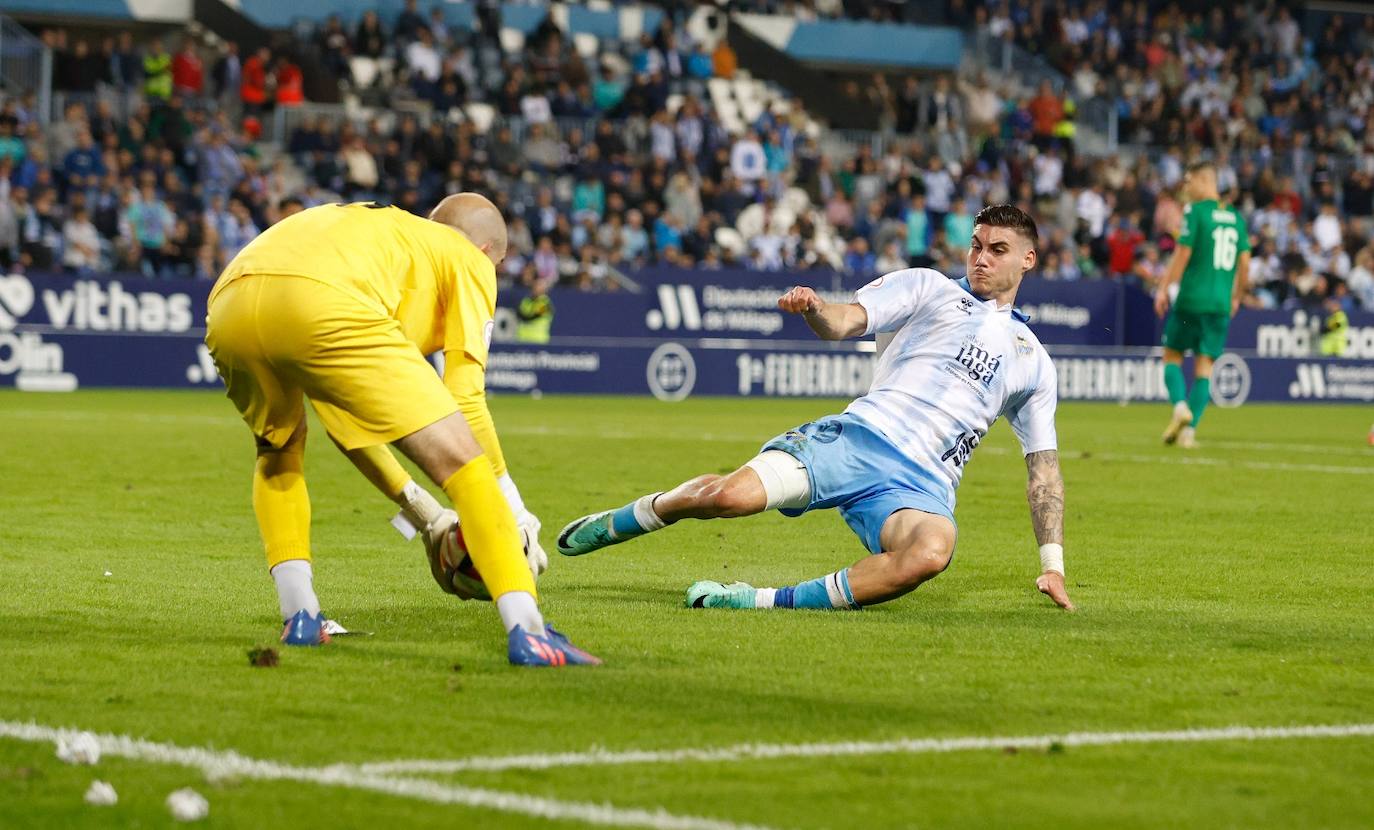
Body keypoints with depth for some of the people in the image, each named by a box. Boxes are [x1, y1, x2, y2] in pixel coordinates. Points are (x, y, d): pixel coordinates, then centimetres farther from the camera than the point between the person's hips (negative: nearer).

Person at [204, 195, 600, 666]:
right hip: (320, 305, -7)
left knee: (279, 450, 35)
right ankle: (527, 633, -8)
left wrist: (422, 512, 47)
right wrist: (516, 519, 23)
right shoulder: (470, 260, 27)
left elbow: (344, 413, 45)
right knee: (461, 459, 2)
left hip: (227, 309, 7)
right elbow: (464, 401, 14)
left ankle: (300, 620, 24)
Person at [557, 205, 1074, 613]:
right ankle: (616, 523, 6)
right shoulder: (926, 287, 16)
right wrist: (813, 307, -24)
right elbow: (843, 322, 1)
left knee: (930, 552, -37)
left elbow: (1044, 469, 24)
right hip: (854, 440, -1)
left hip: (922, 484, 1)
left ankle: (765, 602, -31)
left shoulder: (1031, 359, 24)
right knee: (730, 495, -26)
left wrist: (1052, 563, 15)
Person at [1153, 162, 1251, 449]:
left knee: (1172, 355, 9)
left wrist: (1163, 288, -3)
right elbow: (1245, 262, 12)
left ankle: (1180, 406, -14)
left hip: (1192, 298, -4)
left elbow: (1182, 254, -10)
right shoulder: (1235, 216, 11)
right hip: (1221, 303, 4)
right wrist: (1236, 297, 23)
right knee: (1204, 366, 4)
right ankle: (1190, 429, -3)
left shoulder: (1195, 211, -6)